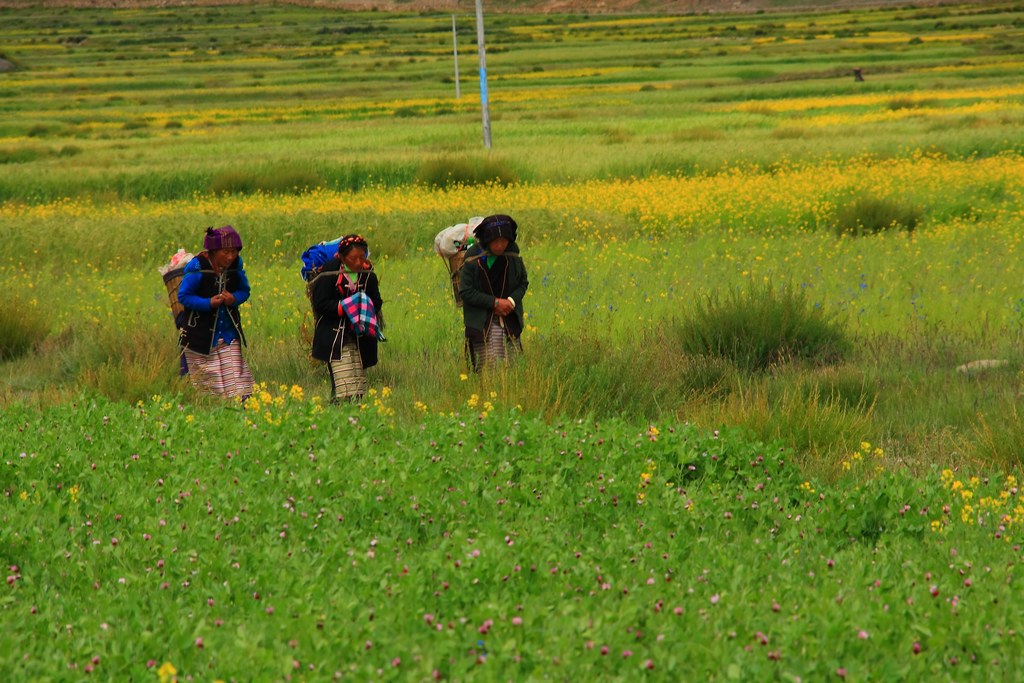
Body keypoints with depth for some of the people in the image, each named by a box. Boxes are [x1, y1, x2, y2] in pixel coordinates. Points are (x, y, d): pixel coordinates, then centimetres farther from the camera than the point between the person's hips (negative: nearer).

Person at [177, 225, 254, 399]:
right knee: (205, 382, 5)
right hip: (201, 334, -3)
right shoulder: (197, 267, -17)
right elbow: (183, 296, -11)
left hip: (228, 332, 3)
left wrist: (234, 298, -14)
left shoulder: (235, 264, -4)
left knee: (234, 378, -5)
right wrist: (209, 303, -24)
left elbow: (244, 291, 9)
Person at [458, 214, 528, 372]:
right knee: (488, 369, -5)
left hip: (510, 322, 3)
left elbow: (523, 282, 10)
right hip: (482, 324, -3)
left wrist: (512, 301, -10)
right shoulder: (473, 258, -12)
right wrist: (495, 302, -16)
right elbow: (465, 292, -11)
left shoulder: (512, 255, -1)